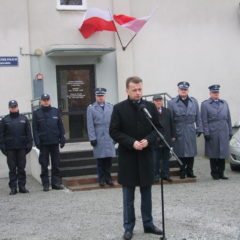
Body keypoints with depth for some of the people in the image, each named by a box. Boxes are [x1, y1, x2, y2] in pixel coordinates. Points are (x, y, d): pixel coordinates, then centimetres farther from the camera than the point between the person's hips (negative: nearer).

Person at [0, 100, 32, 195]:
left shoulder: (24, 119, 9)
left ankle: (22, 186, 11)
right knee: (12, 169, 3)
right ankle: (13, 188, 7)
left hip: (21, 148, 1)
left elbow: (28, 133, 7)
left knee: (21, 168, 4)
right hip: (10, 149, -1)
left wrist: (29, 144, -2)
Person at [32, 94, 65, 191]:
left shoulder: (56, 111, 8)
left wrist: (62, 139, 2)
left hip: (55, 142, 2)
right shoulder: (36, 113, 3)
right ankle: (45, 184, 7)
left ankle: (56, 182, 12)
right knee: (44, 165, 2)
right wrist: (37, 142, -8)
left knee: (56, 164, 5)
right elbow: (35, 129, 0)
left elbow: (60, 126, 9)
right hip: (43, 143, -2)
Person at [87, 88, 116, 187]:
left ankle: (108, 178, 14)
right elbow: (90, 125, -2)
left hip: (109, 137, 2)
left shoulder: (110, 107, 8)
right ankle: (101, 179, 11)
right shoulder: (91, 108, 1)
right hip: (98, 138, -2)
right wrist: (92, 138, -7)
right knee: (100, 160, 2)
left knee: (109, 158, 3)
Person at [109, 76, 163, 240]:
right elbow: (114, 131, -6)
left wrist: (148, 140, -13)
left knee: (147, 193, 12)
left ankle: (148, 224, 24)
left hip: (146, 155, 3)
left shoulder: (151, 106, 3)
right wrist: (131, 143, -17)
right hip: (127, 156, -2)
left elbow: (158, 127, 5)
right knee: (128, 196, 6)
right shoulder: (119, 108, -5)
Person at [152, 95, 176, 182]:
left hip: (166, 139, 4)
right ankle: (156, 175, 12)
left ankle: (166, 174, 19)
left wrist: (173, 135, 8)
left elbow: (172, 124, 12)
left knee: (166, 158, 10)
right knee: (156, 159, 3)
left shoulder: (167, 111, 9)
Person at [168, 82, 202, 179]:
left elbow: (198, 117, 11)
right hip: (179, 132, -2)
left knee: (191, 152, 5)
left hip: (191, 131, 3)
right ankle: (182, 171, 13)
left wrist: (199, 129, 5)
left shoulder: (194, 101, 10)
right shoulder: (172, 103, 1)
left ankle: (190, 171, 15)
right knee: (181, 153, 2)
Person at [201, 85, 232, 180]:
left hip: (224, 133, 4)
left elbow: (228, 118, 14)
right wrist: (206, 133, -10)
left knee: (223, 154, 5)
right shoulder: (205, 104, 2)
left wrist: (230, 132, 9)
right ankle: (214, 173, 12)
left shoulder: (224, 103, 14)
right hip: (212, 133, -4)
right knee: (213, 155, 3)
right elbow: (204, 121, -3)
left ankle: (221, 173, 14)